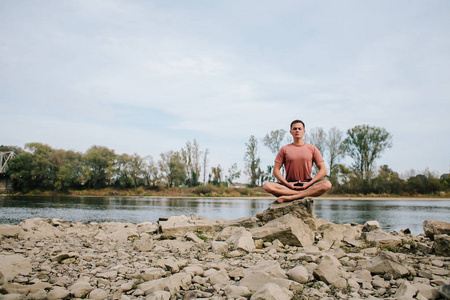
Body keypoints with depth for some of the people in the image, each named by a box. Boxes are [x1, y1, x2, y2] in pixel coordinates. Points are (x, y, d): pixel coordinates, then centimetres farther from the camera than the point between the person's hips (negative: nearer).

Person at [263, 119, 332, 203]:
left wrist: (309, 183, -9)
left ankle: (291, 197, -32)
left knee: (327, 184, -30)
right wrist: (287, 183, -10)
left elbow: (323, 170, 4)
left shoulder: (312, 149, 9)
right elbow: (276, 170, 5)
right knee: (267, 186, -27)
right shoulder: (284, 149, 10)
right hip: (290, 185, 0)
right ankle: (305, 194, -25)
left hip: (306, 184, 0)